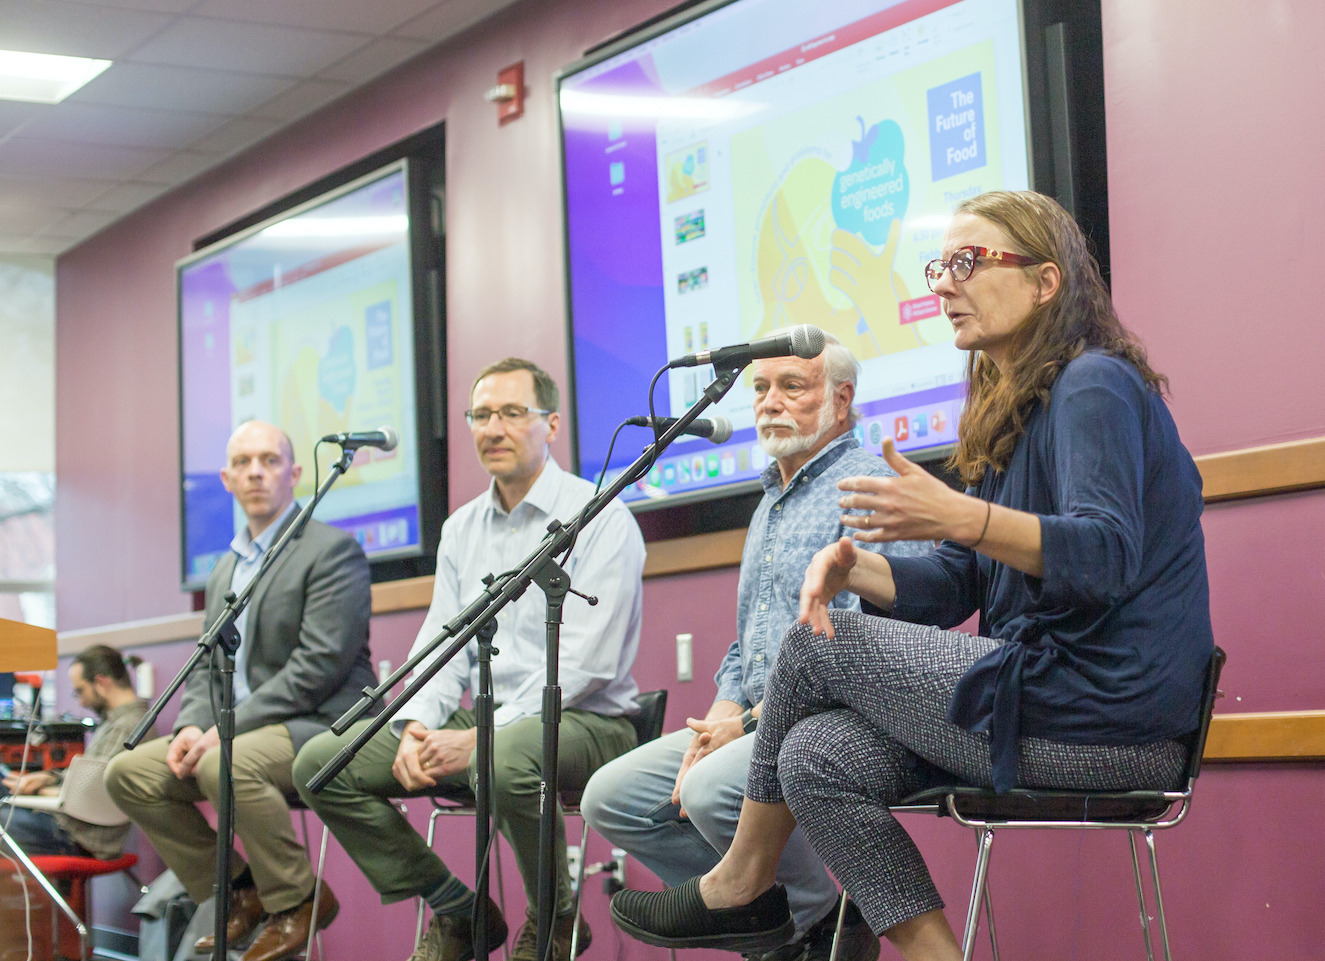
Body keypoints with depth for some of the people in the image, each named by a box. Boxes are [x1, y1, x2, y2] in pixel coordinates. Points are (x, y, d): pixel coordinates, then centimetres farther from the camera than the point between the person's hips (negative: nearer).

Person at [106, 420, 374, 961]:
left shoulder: (333, 550, -7)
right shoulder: (226, 566, 20)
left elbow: (318, 666, -17)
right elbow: (208, 666, 19)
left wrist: (226, 730, -19)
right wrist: (191, 726, -4)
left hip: (317, 727, -8)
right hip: (233, 731, 8)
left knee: (227, 765, -35)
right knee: (128, 773, -7)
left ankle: (296, 901, -12)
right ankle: (239, 895, 3)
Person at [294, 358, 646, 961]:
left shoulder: (600, 519, -8)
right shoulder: (461, 528, 15)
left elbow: (586, 662, -17)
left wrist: (481, 736, -22)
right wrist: (416, 726, -11)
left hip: (586, 721, -7)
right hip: (484, 717, 7)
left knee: (503, 760, -41)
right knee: (321, 762, -7)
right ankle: (456, 911, 4)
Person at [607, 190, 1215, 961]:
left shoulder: (1094, 386, -9)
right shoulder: (1011, 410, 20)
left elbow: (1106, 554, -25)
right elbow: (953, 588, 14)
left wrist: (955, 516, -37)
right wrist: (852, 567, -5)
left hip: (1103, 715, -9)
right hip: (1050, 691, 9)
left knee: (816, 647, -4)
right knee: (817, 757, -7)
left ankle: (741, 883, 14)